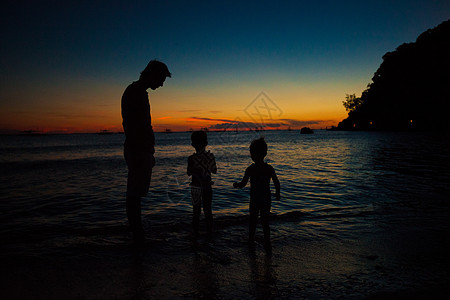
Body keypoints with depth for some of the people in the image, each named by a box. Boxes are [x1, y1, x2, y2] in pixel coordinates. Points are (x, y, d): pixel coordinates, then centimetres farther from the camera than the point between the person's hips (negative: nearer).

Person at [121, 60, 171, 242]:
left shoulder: (141, 93, 20)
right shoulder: (134, 92, -11)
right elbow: (128, 125, -20)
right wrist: (135, 154, -24)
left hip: (143, 151, 10)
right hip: (137, 151, -10)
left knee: (136, 193, 14)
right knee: (135, 193, -5)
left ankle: (136, 231, 23)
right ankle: (137, 235, 2)